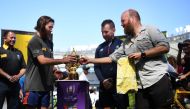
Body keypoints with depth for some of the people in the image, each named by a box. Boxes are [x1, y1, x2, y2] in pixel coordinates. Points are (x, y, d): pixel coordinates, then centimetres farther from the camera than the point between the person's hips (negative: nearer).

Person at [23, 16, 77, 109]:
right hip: (34, 85, -7)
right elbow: (42, 60, -21)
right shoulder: (34, 41, -10)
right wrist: (63, 60, -22)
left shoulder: (49, 42, 14)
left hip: (45, 84, 7)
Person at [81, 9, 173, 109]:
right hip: (141, 86, 6)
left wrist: (142, 54, -9)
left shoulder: (149, 30, 3)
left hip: (158, 80, -6)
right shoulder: (127, 43, 20)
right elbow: (111, 58, 19)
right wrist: (90, 60, 16)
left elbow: (165, 47, -7)